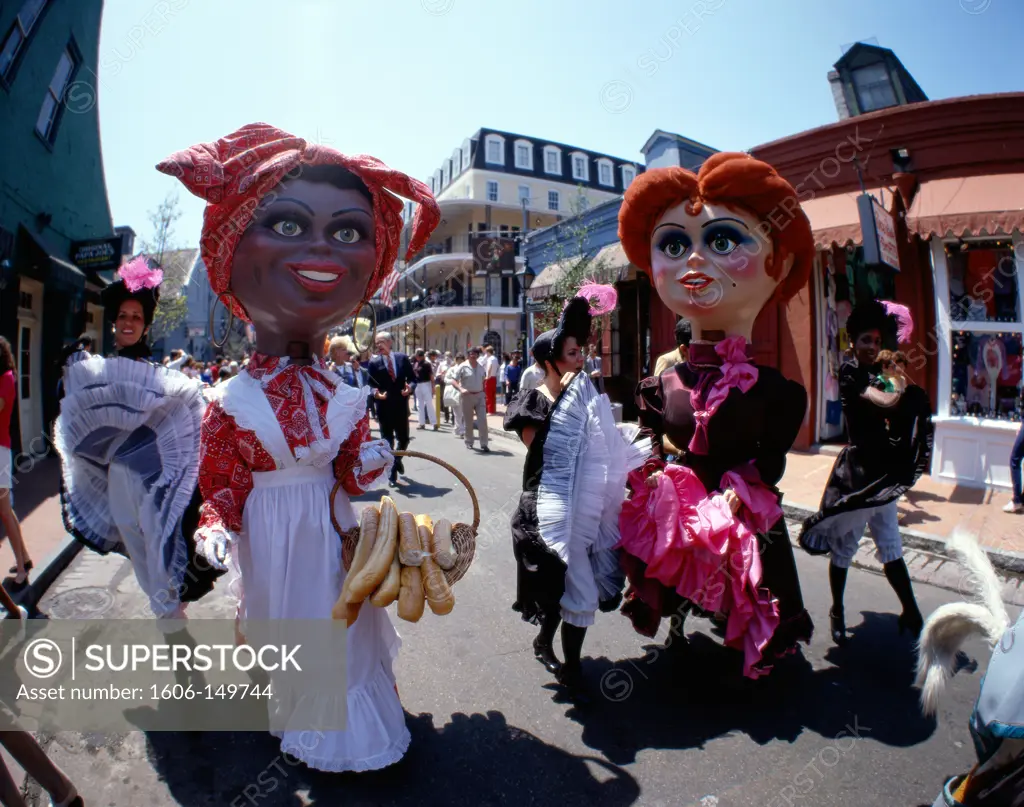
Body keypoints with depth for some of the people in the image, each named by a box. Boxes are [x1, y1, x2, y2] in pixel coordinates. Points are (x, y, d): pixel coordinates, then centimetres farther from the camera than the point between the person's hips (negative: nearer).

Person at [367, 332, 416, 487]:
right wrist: (376, 393, -24)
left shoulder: (403, 358, 4)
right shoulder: (374, 362, -2)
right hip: (384, 408, -2)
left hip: (401, 407, 2)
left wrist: (410, 387, -13)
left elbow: (412, 377, 7)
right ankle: (392, 474, 15)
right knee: (387, 441, 5)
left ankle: (397, 460, 43)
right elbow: (370, 385, -4)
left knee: (404, 439, 12)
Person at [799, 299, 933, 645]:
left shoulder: (877, 374, 13)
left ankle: (911, 614, 26)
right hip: (856, 469, -7)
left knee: (891, 547, 15)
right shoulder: (849, 372, -9)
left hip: (881, 470, 7)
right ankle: (837, 613, 21)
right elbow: (886, 403, -20)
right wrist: (909, 386, -5)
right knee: (843, 546, 5)